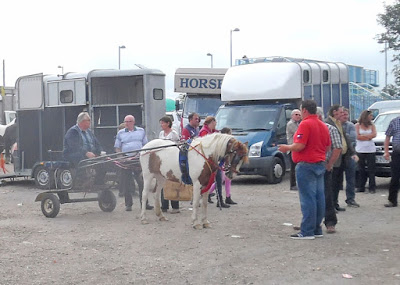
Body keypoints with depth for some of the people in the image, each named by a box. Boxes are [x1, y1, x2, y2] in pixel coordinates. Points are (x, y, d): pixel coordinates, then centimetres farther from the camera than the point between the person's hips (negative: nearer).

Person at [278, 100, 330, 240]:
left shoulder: (305, 124, -14)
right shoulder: (323, 125, 14)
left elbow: (299, 146, -20)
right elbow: (328, 147, 18)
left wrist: (286, 148, -3)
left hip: (306, 165, -9)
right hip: (320, 164, 9)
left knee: (307, 198, -8)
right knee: (319, 197, 10)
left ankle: (307, 232, -7)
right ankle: (317, 229, 15)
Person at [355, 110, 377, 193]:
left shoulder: (372, 125, 8)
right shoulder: (358, 125, 4)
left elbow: (374, 135, -7)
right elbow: (357, 136, -8)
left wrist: (363, 136, -9)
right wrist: (368, 137, -6)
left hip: (370, 150, 1)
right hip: (360, 150, -1)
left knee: (371, 169, -2)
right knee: (361, 170, 4)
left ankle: (372, 187, 0)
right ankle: (361, 187, 9)